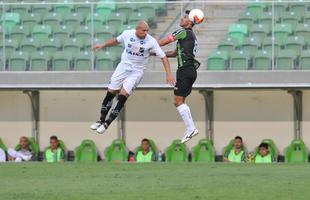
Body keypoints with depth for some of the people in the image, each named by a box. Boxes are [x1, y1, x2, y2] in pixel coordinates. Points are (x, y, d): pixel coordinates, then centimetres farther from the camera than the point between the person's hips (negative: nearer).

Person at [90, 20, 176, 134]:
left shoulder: (151, 41, -16)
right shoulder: (127, 34, -8)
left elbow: (163, 57, -12)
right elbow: (116, 41, 15)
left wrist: (169, 74, -18)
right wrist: (102, 46, 11)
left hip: (137, 71, -3)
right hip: (123, 66, 3)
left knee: (123, 96, -14)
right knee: (110, 93, 4)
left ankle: (107, 124, -4)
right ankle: (101, 120, 22)